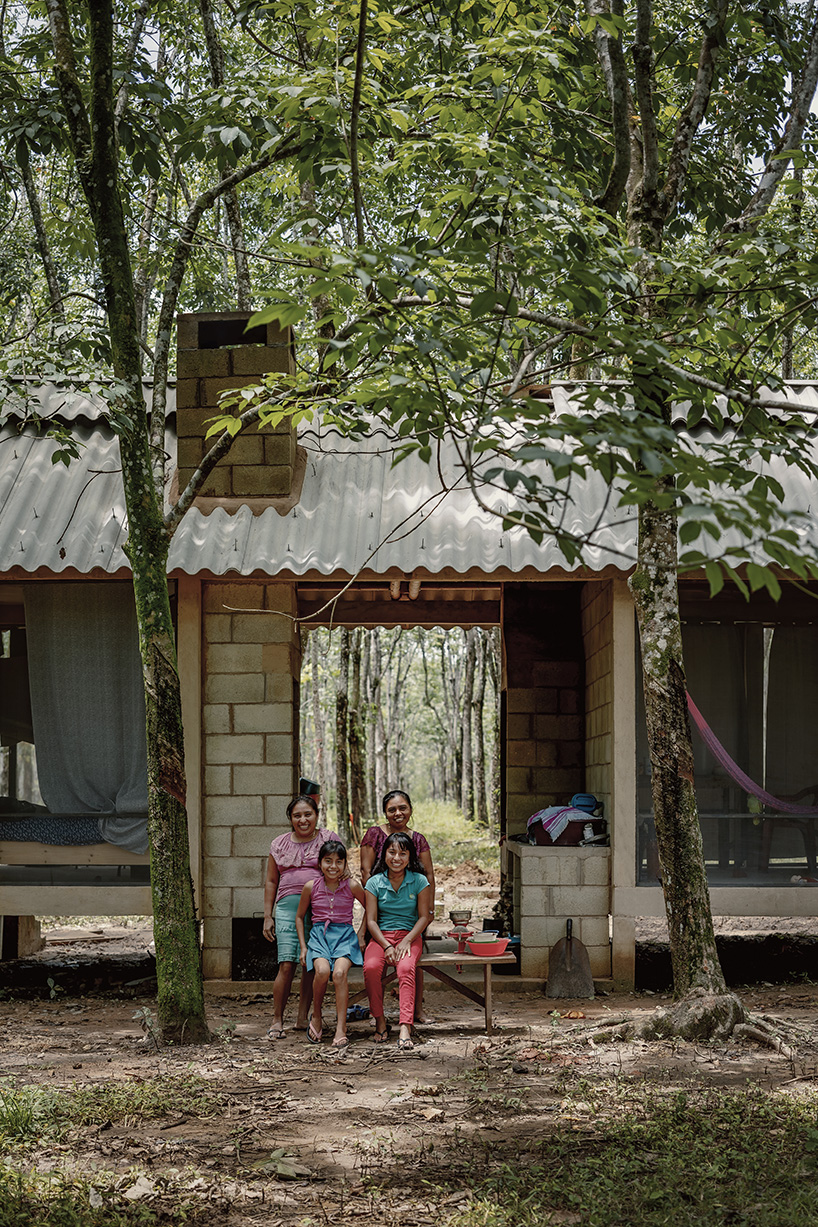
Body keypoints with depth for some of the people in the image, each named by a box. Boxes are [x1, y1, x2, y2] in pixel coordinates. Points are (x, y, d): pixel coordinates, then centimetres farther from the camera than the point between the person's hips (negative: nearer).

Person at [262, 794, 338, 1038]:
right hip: (288, 906, 0)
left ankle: (303, 1018, 12)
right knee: (287, 965, -9)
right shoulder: (280, 844, 14)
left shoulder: (329, 840, 8)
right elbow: (271, 881, 17)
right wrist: (267, 917, 11)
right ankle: (277, 1020, -2)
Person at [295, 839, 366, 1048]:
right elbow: (300, 916, 15)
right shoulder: (311, 887, 3)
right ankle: (316, 1016, -5)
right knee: (322, 970, -31)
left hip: (345, 935, -1)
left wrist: (361, 935, 9)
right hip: (319, 935, 1)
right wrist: (303, 947, 9)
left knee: (339, 972, -31)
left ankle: (341, 1028, -25)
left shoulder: (352, 886, 0)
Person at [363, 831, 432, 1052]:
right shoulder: (374, 883, 4)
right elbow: (371, 920, 1)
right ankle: (380, 1021, -14)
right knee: (371, 967, -31)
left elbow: (424, 916, 1)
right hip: (381, 936, 1)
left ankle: (405, 1027, -41)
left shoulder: (420, 881, 3)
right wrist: (386, 946, -13)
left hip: (409, 936, -1)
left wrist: (406, 941, -13)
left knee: (406, 968, -34)